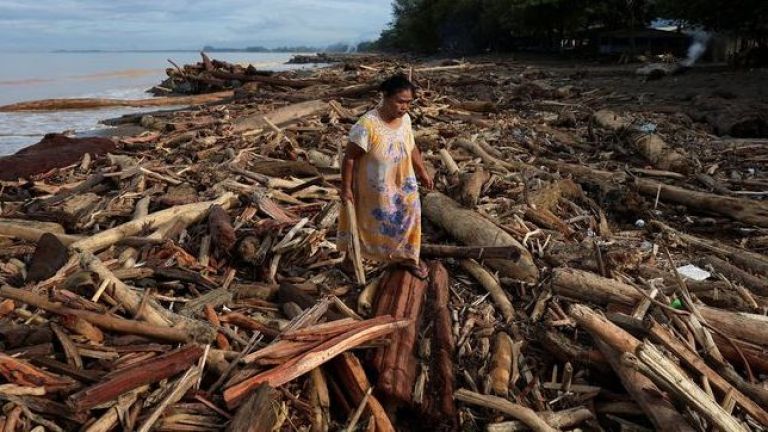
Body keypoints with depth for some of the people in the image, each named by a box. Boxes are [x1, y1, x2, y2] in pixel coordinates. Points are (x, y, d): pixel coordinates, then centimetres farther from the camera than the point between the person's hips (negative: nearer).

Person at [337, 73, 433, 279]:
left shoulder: (405, 119, -7)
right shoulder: (367, 125, -28)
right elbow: (349, 158, -21)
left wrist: (422, 172, 14)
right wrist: (346, 188, -18)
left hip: (402, 186, 6)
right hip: (373, 190, -5)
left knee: (407, 219, 18)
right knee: (367, 223, 15)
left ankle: (407, 257, 42)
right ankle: (351, 254, 42)